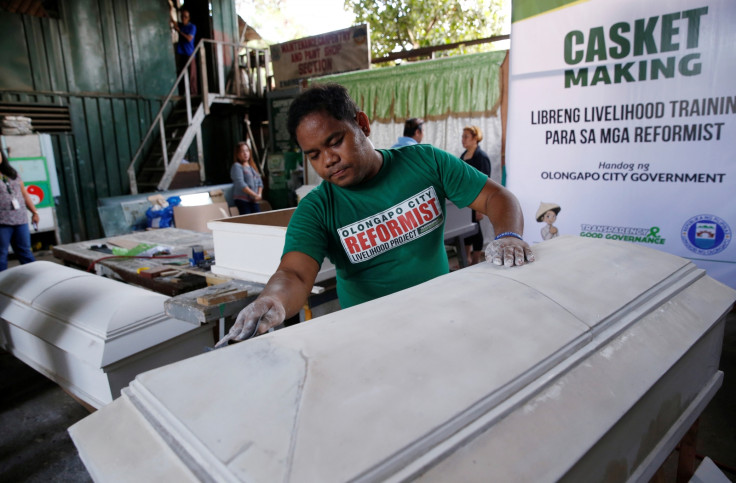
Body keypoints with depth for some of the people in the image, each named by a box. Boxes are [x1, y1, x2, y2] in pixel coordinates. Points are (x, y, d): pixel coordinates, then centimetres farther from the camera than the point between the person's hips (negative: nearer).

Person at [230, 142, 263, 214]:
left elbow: (260, 182, 18)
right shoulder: (237, 166, -3)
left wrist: (259, 194, -1)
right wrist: (255, 195, -16)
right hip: (242, 200, -6)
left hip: (254, 201, 6)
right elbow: (240, 184, -14)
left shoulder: (252, 166, 20)